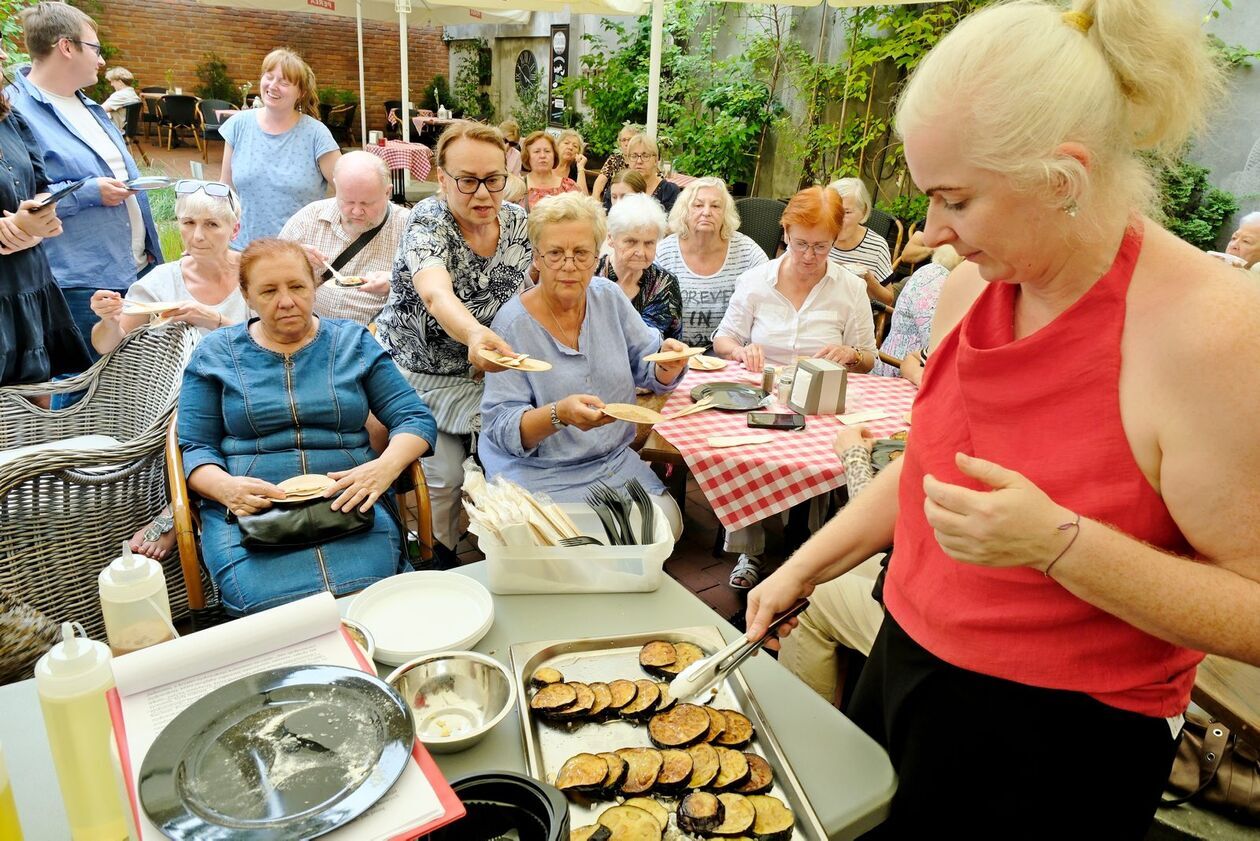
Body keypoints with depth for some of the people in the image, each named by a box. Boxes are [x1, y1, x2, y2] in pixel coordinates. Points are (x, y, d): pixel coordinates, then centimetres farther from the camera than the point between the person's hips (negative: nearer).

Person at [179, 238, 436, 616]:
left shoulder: (353, 342, 13)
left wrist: (385, 467, -13)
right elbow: (195, 449, 11)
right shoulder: (215, 353, 13)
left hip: (350, 505, 1)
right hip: (249, 511, 0)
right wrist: (227, 487, -12)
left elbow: (416, 418, 8)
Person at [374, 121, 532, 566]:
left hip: (485, 370, 5)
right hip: (417, 372, -4)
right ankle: (437, 558, 12)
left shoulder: (517, 222, -5)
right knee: (445, 472, -17)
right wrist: (475, 335, -63)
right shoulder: (428, 221, -21)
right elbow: (436, 293, -43)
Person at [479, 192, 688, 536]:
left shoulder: (609, 297, 2)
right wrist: (560, 414, -35)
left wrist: (668, 363, -15)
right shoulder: (513, 323, -13)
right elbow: (502, 426, -16)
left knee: (666, 525, -12)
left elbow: (648, 369, 9)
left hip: (617, 461, 5)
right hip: (542, 474, -5)